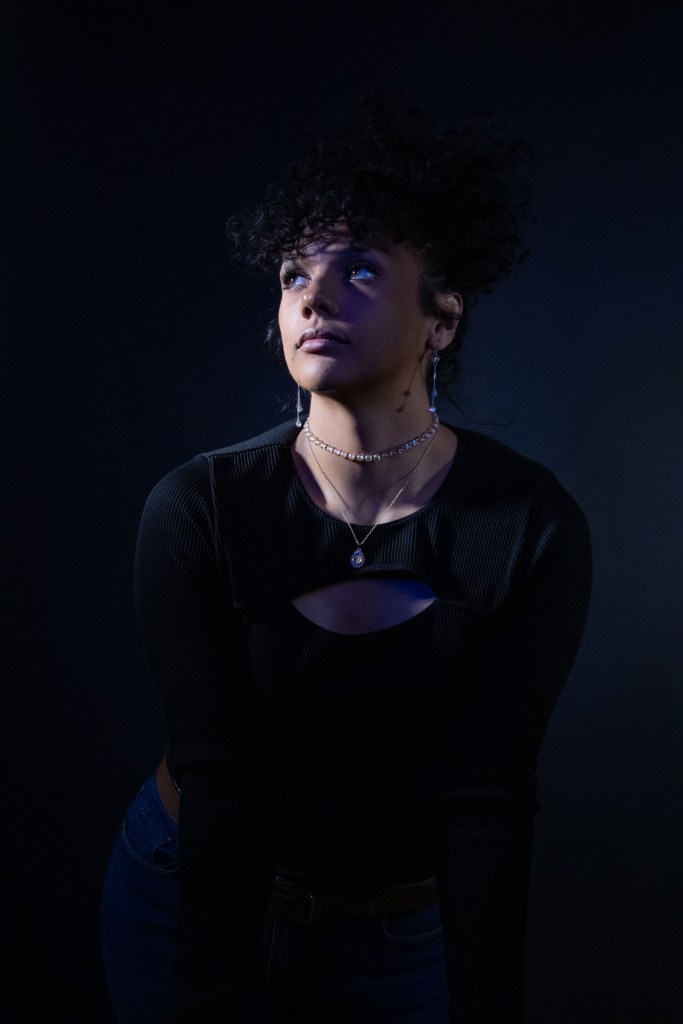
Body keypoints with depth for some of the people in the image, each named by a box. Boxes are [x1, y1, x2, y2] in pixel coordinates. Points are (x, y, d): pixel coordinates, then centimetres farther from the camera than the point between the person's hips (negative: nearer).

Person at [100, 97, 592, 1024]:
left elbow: (485, 797, -20)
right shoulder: (198, 511, -20)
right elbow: (223, 775, -22)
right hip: (188, 901, 0)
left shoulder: (533, 530, -19)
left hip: (403, 935, 1)